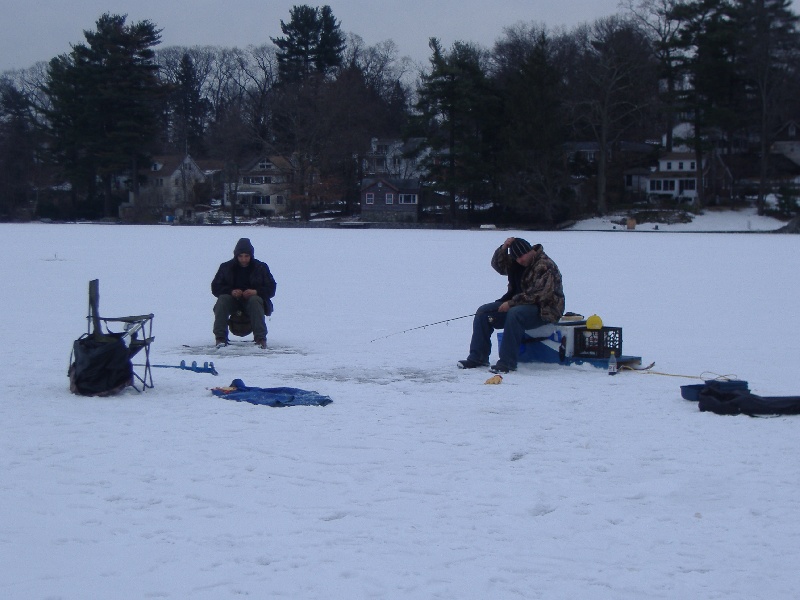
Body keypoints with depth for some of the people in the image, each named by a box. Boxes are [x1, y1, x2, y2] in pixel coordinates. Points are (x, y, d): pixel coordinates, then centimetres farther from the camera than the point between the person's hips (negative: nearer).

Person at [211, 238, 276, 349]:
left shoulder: (261, 267, 1)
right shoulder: (226, 267, 4)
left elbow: (271, 289, -2)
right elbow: (215, 288, 0)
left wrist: (256, 292, -22)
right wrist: (231, 291, -19)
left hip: (252, 299, -1)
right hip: (232, 301, 1)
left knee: (255, 300, -34)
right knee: (222, 299, -29)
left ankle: (260, 338, -39)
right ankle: (220, 337, -32)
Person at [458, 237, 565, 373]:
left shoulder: (545, 266, -18)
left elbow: (539, 294, -25)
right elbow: (499, 265, 15)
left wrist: (511, 303, -24)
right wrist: (503, 249, -6)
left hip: (543, 310, -9)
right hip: (517, 304, 9)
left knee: (514, 314, -39)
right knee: (483, 312, -5)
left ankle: (507, 362, -37)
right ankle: (477, 357, -7)